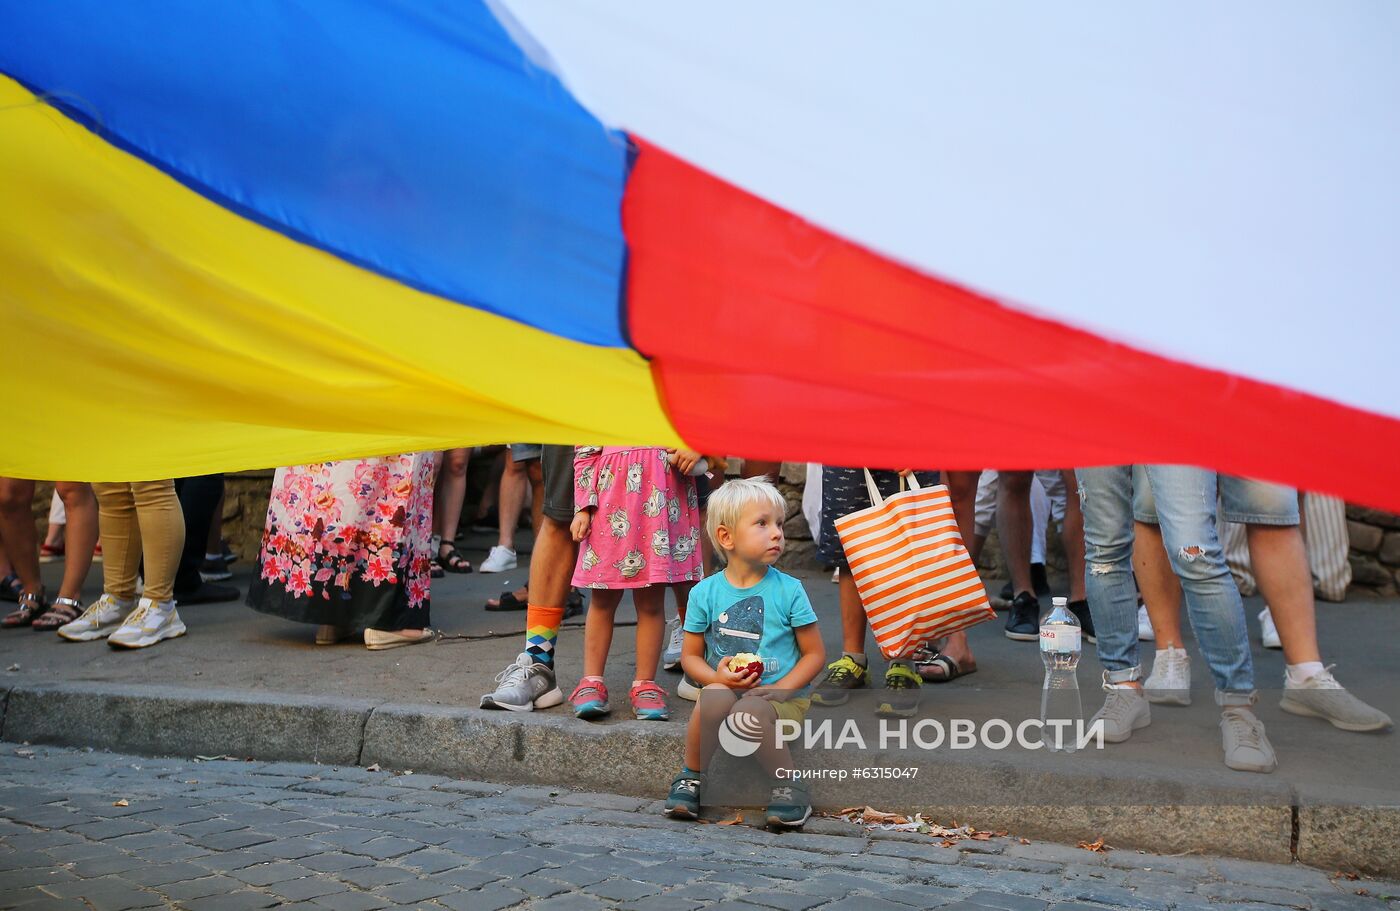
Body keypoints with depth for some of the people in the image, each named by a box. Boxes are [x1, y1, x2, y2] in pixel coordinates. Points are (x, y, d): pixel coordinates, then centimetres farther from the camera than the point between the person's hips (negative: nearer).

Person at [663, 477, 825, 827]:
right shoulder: (706, 593, 0)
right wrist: (717, 676, -14)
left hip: (782, 696, -1)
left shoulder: (788, 590, -4)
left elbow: (815, 653, -1)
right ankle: (691, 776, -9)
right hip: (726, 688, 2)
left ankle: (790, 786, -10)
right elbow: (690, 655, 7)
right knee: (715, 696, -32)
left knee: (749, 713, -33)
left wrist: (779, 688, -15)